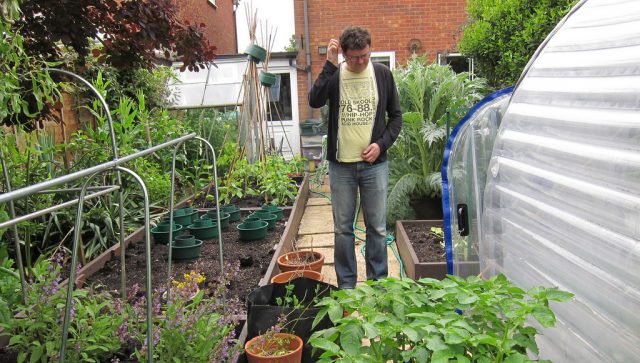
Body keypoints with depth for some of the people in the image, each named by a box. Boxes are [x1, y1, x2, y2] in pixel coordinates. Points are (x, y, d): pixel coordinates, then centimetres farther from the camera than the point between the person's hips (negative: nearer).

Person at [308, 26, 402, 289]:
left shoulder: (382, 73, 3)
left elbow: (396, 115, 8)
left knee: (377, 228, 8)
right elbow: (315, 101, -18)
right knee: (343, 229, 7)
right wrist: (330, 64, -19)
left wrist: (382, 144, -6)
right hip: (341, 166, 0)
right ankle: (346, 286, 21)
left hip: (375, 164, 1)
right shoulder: (334, 74, 1)